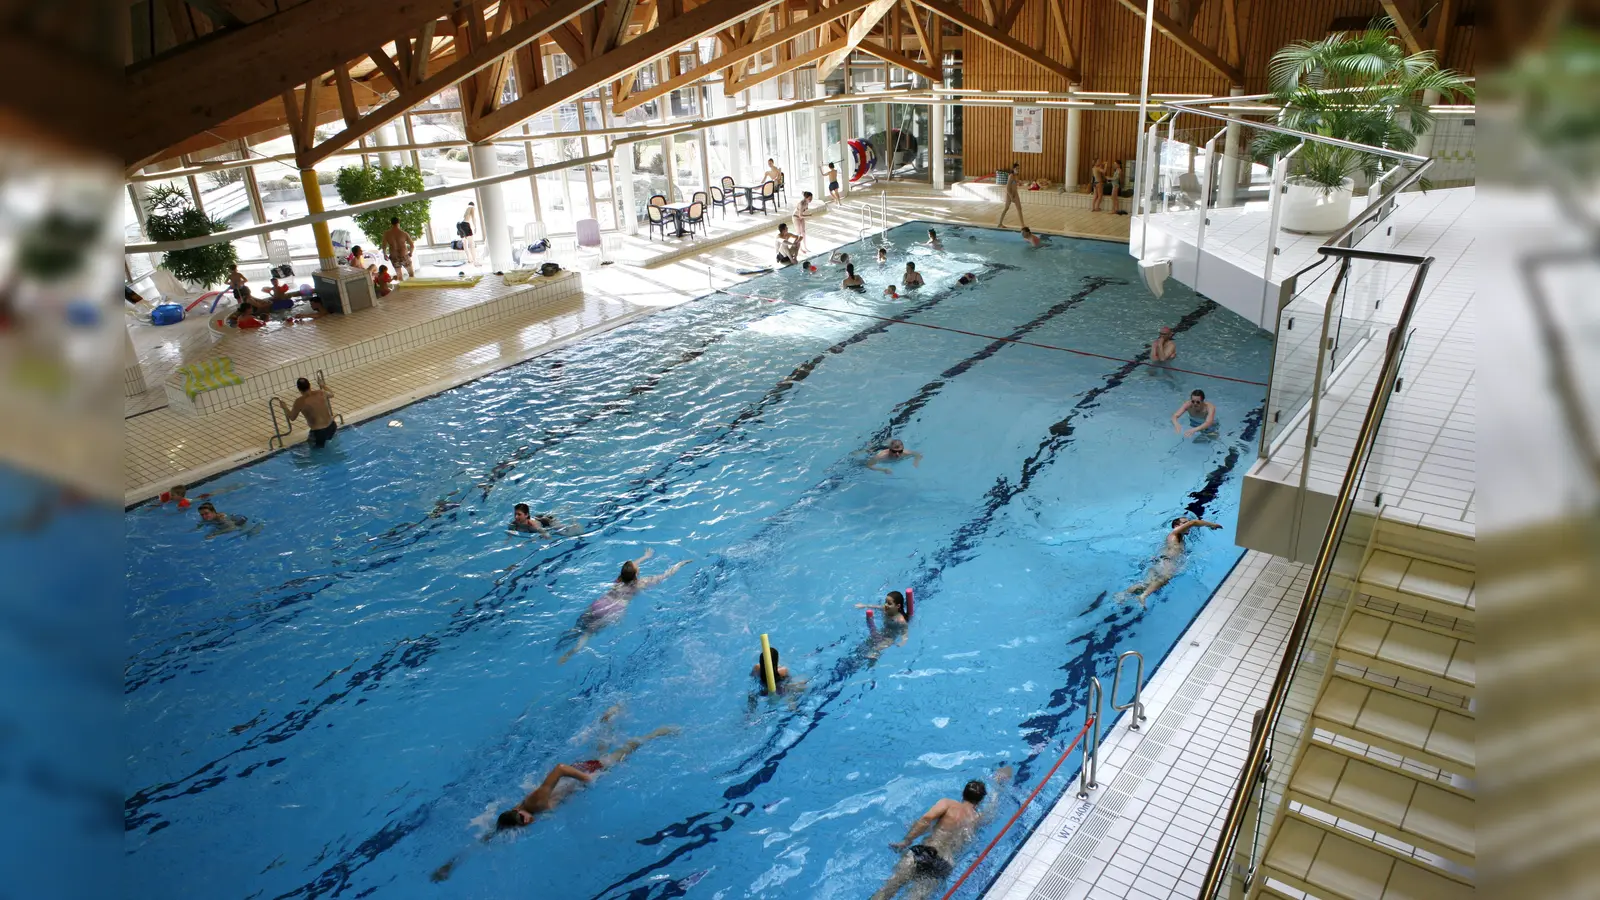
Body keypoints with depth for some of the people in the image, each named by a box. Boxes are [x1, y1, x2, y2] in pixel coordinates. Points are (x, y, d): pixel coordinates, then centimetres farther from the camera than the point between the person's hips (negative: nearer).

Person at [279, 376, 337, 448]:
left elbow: (292, 417, -2)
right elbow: (331, 394, 20)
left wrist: (284, 406, 12)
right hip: (332, 426, 5)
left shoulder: (300, 401, -16)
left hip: (319, 432, -5)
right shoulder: (321, 393, -4)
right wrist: (323, 386, 37)